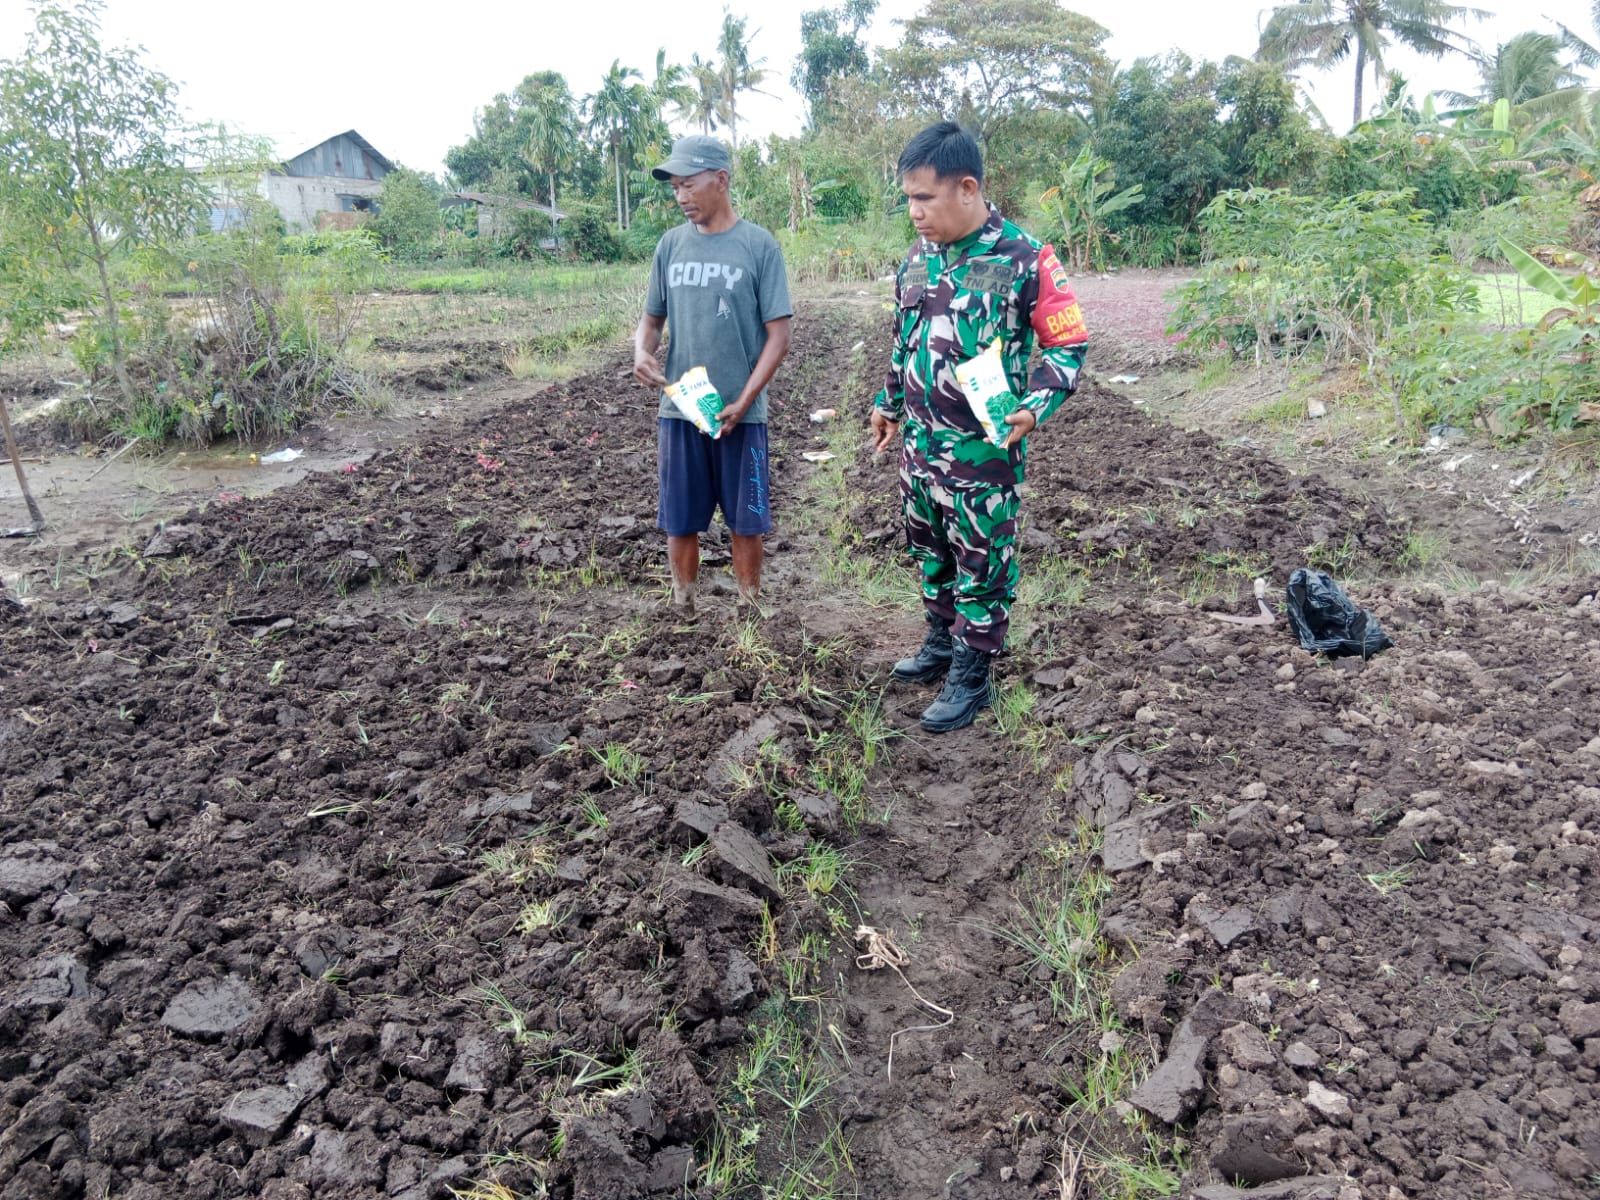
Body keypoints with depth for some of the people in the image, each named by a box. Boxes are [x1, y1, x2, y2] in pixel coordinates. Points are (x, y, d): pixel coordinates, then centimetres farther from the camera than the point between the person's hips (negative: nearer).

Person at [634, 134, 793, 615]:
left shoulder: (759, 245, -5)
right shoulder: (671, 245, 5)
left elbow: (778, 337, -6)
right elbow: (651, 319, 13)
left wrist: (742, 403, -14)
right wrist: (642, 353, -11)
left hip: (739, 414, -3)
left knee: (745, 522, 7)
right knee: (680, 522, 8)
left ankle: (750, 608, 24)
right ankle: (682, 611, 24)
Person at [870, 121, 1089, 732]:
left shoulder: (1025, 260, -14)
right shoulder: (917, 259, 6)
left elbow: (1068, 344, -9)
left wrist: (1035, 406, -23)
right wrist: (890, 403, 24)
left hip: (984, 451, -7)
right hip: (920, 442, 7)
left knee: (982, 564, 4)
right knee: (928, 550, 19)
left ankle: (970, 676, 18)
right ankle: (941, 643, 38)